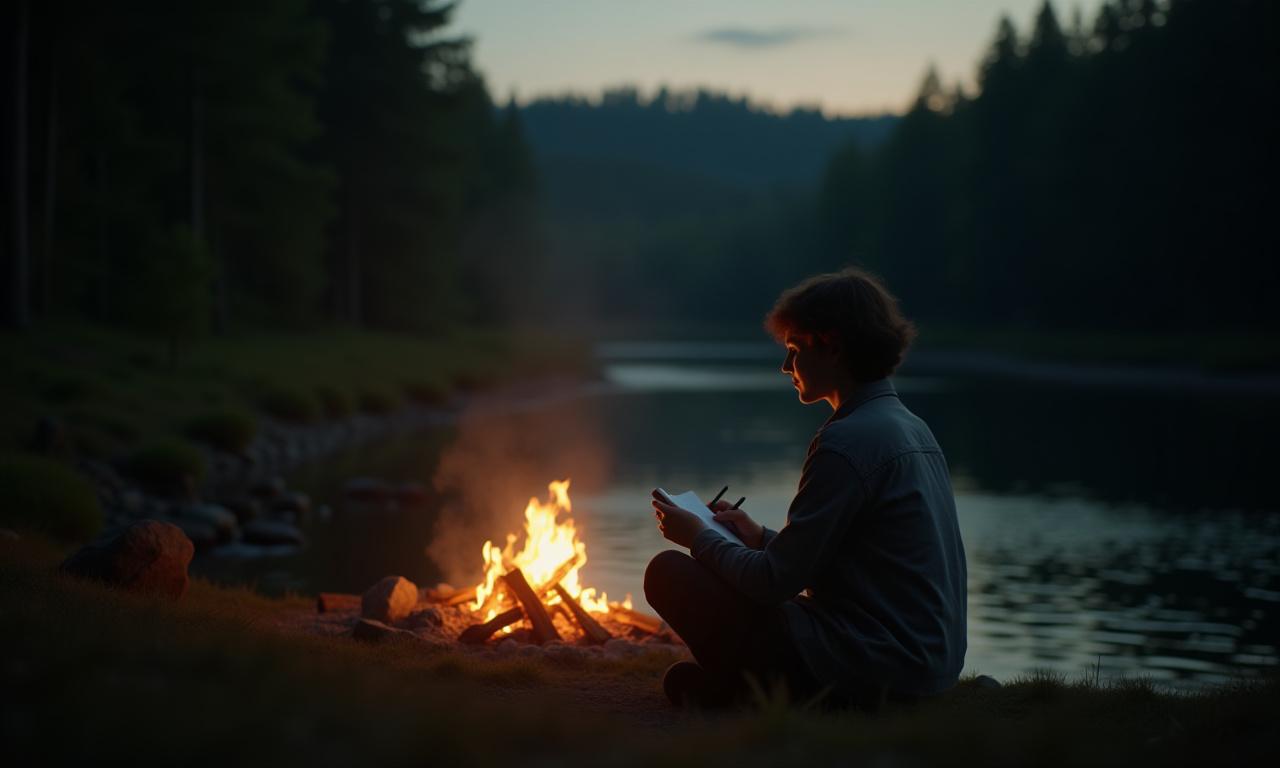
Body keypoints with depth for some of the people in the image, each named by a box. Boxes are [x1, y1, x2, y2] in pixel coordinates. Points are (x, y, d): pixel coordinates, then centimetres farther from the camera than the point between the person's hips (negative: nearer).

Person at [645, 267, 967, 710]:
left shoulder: (848, 441, -17)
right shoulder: (914, 429, 13)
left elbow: (774, 582, -15)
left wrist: (699, 537, 1)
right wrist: (761, 538, 20)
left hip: (872, 671, -10)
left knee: (669, 573, -6)